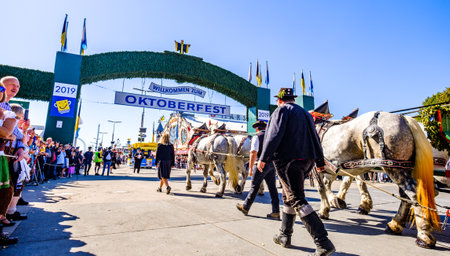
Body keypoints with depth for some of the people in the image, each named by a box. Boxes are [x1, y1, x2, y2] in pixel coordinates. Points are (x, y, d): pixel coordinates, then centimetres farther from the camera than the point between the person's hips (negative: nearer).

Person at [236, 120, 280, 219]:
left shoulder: (256, 137, -7)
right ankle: (276, 212, 11)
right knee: (272, 187, 8)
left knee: (254, 187, 4)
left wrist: (250, 167, -15)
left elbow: (254, 152, -17)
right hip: (272, 164, 6)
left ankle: (245, 207, 20)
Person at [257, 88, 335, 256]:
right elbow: (315, 138, 22)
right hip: (306, 160, 9)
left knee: (297, 200, -7)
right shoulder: (305, 113, 21)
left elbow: (274, 135, -16)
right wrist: (320, 162, 26)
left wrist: (263, 158, -15)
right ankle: (285, 236, 27)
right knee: (289, 197, 17)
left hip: (288, 161, -9)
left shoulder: (281, 111, -3)